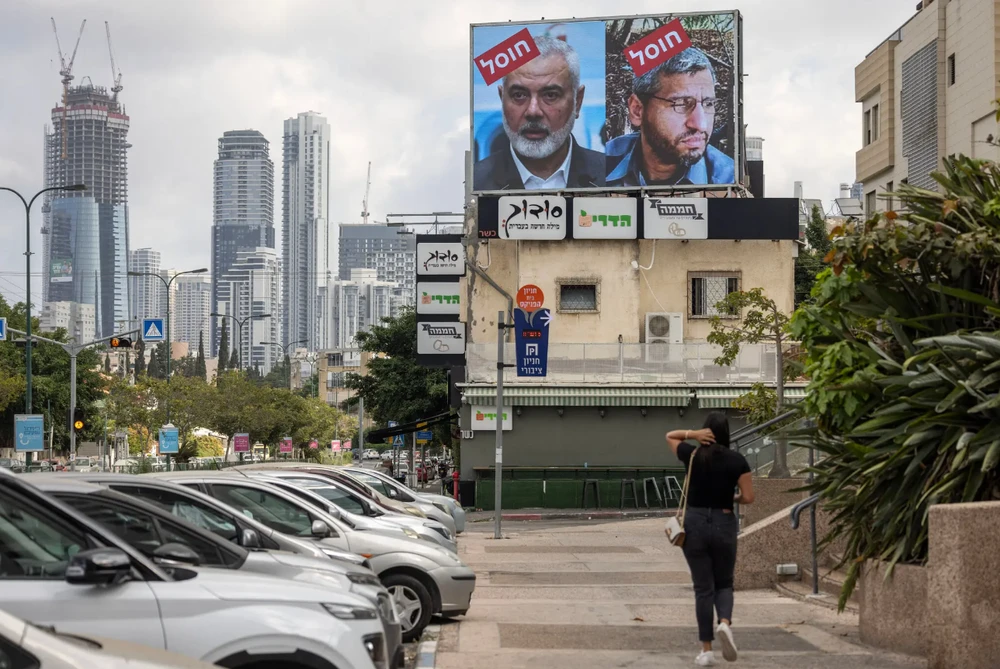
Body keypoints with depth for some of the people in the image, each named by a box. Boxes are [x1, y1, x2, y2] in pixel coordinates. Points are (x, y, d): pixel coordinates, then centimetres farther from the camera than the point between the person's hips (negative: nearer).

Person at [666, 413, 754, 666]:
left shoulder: (692, 455, -1)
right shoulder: (737, 460, -4)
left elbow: (670, 436, 17)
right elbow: (748, 497, -7)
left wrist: (693, 434, -2)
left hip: (695, 523, 0)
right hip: (724, 524, 0)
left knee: (703, 588, 5)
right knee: (724, 583, 16)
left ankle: (706, 650, 5)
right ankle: (725, 622, -15)